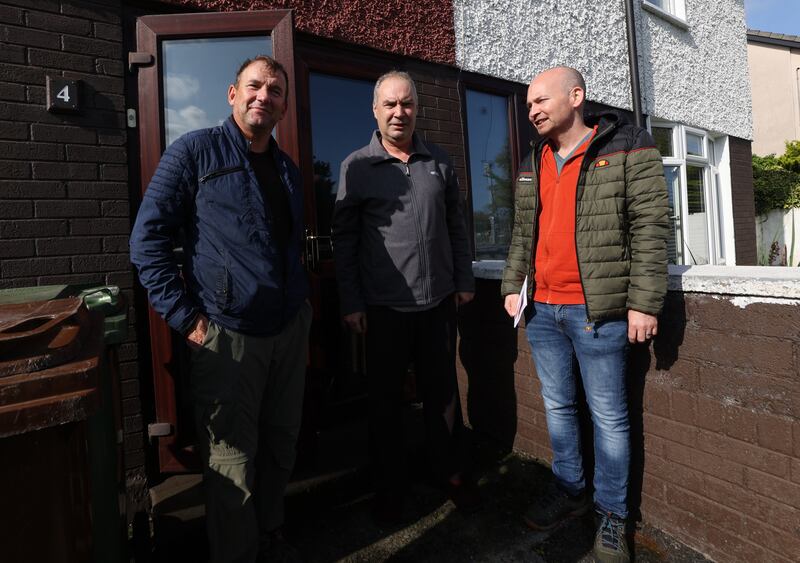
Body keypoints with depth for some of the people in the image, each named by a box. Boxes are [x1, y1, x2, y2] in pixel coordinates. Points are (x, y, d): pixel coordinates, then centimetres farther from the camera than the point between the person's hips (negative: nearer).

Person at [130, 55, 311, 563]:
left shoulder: (288, 169, 15)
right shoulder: (195, 152, -2)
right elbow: (147, 239, -6)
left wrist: (303, 311, 13)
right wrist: (185, 318, -11)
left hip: (290, 331, 6)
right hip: (227, 335, -5)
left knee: (281, 449, 18)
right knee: (233, 468, 6)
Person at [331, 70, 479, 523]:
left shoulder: (439, 161, 9)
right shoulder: (356, 166, -1)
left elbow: (457, 226, 12)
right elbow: (344, 239, -2)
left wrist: (465, 280, 8)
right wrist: (352, 302, -5)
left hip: (439, 300, 3)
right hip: (384, 306, -2)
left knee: (443, 391, 14)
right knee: (386, 398, 10)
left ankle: (452, 472, 35)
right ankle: (390, 485, 31)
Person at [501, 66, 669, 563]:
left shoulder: (628, 148, -2)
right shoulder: (532, 165, 15)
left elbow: (651, 228, -8)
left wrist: (643, 302, -14)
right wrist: (513, 285, 12)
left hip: (597, 310, -5)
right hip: (541, 309, 6)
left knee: (608, 415, 6)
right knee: (558, 406, 15)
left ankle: (613, 514, 25)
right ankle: (570, 490, 33)